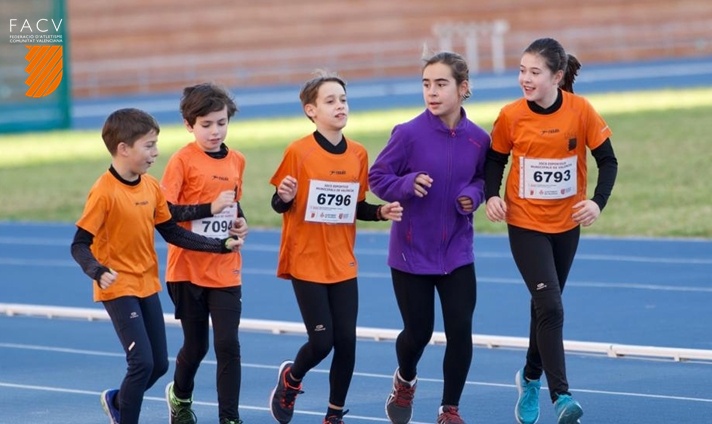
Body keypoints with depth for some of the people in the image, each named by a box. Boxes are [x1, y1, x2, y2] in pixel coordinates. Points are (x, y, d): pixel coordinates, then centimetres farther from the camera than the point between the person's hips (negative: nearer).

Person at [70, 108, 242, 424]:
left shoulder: (151, 187, 2)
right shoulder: (104, 192, -18)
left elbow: (172, 232, 10)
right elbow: (80, 245, -18)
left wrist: (221, 245, 5)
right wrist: (99, 273, -36)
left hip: (147, 285, 7)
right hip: (118, 288, -7)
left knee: (159, 364, 10)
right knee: (142, 362, -14)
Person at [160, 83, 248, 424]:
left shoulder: (236, 161, 6)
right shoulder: (183, 160, -10)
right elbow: (164, 212, -17)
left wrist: (240, 222, 1)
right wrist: (209, 208, -25)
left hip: (226, 271, 3)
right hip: (188, 269, -3)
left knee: (228, 344, -5)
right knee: (196, 344, 10)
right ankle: (180, 396, 39)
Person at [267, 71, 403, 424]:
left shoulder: (358, 155, 2)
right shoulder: (298, 152, -11)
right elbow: (279, 205, -6)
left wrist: (382, 212, -6)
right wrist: (285, 197, -28)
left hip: (343, 265, 4)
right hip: (306, 262, -4)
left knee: (346, 341, 2)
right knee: (321, 341, -6)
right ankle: (291, 378, 26)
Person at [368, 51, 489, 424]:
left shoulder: (478, 139, -5)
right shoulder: (409, 134, -14)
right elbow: (377, 178, -8)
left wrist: (475, 194, -11)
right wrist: (407, 184, -26)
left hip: (457, 254, 2)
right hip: (411, 253, -2)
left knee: (460, 331, -5)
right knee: (418, 332, 8)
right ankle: (405, 380, 43)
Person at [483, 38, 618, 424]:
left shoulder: (581, 111, -13)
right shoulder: (510, 116, -13)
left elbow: (607, 160, -6)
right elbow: (495, 160, 2)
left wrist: (598, 201, -20)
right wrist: (492, 196, -16)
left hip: (567, 224, 2)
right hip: (525, 225, -2)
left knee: (546, 305, 17)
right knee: (550, 307, -16)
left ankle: (531, 378, 40)